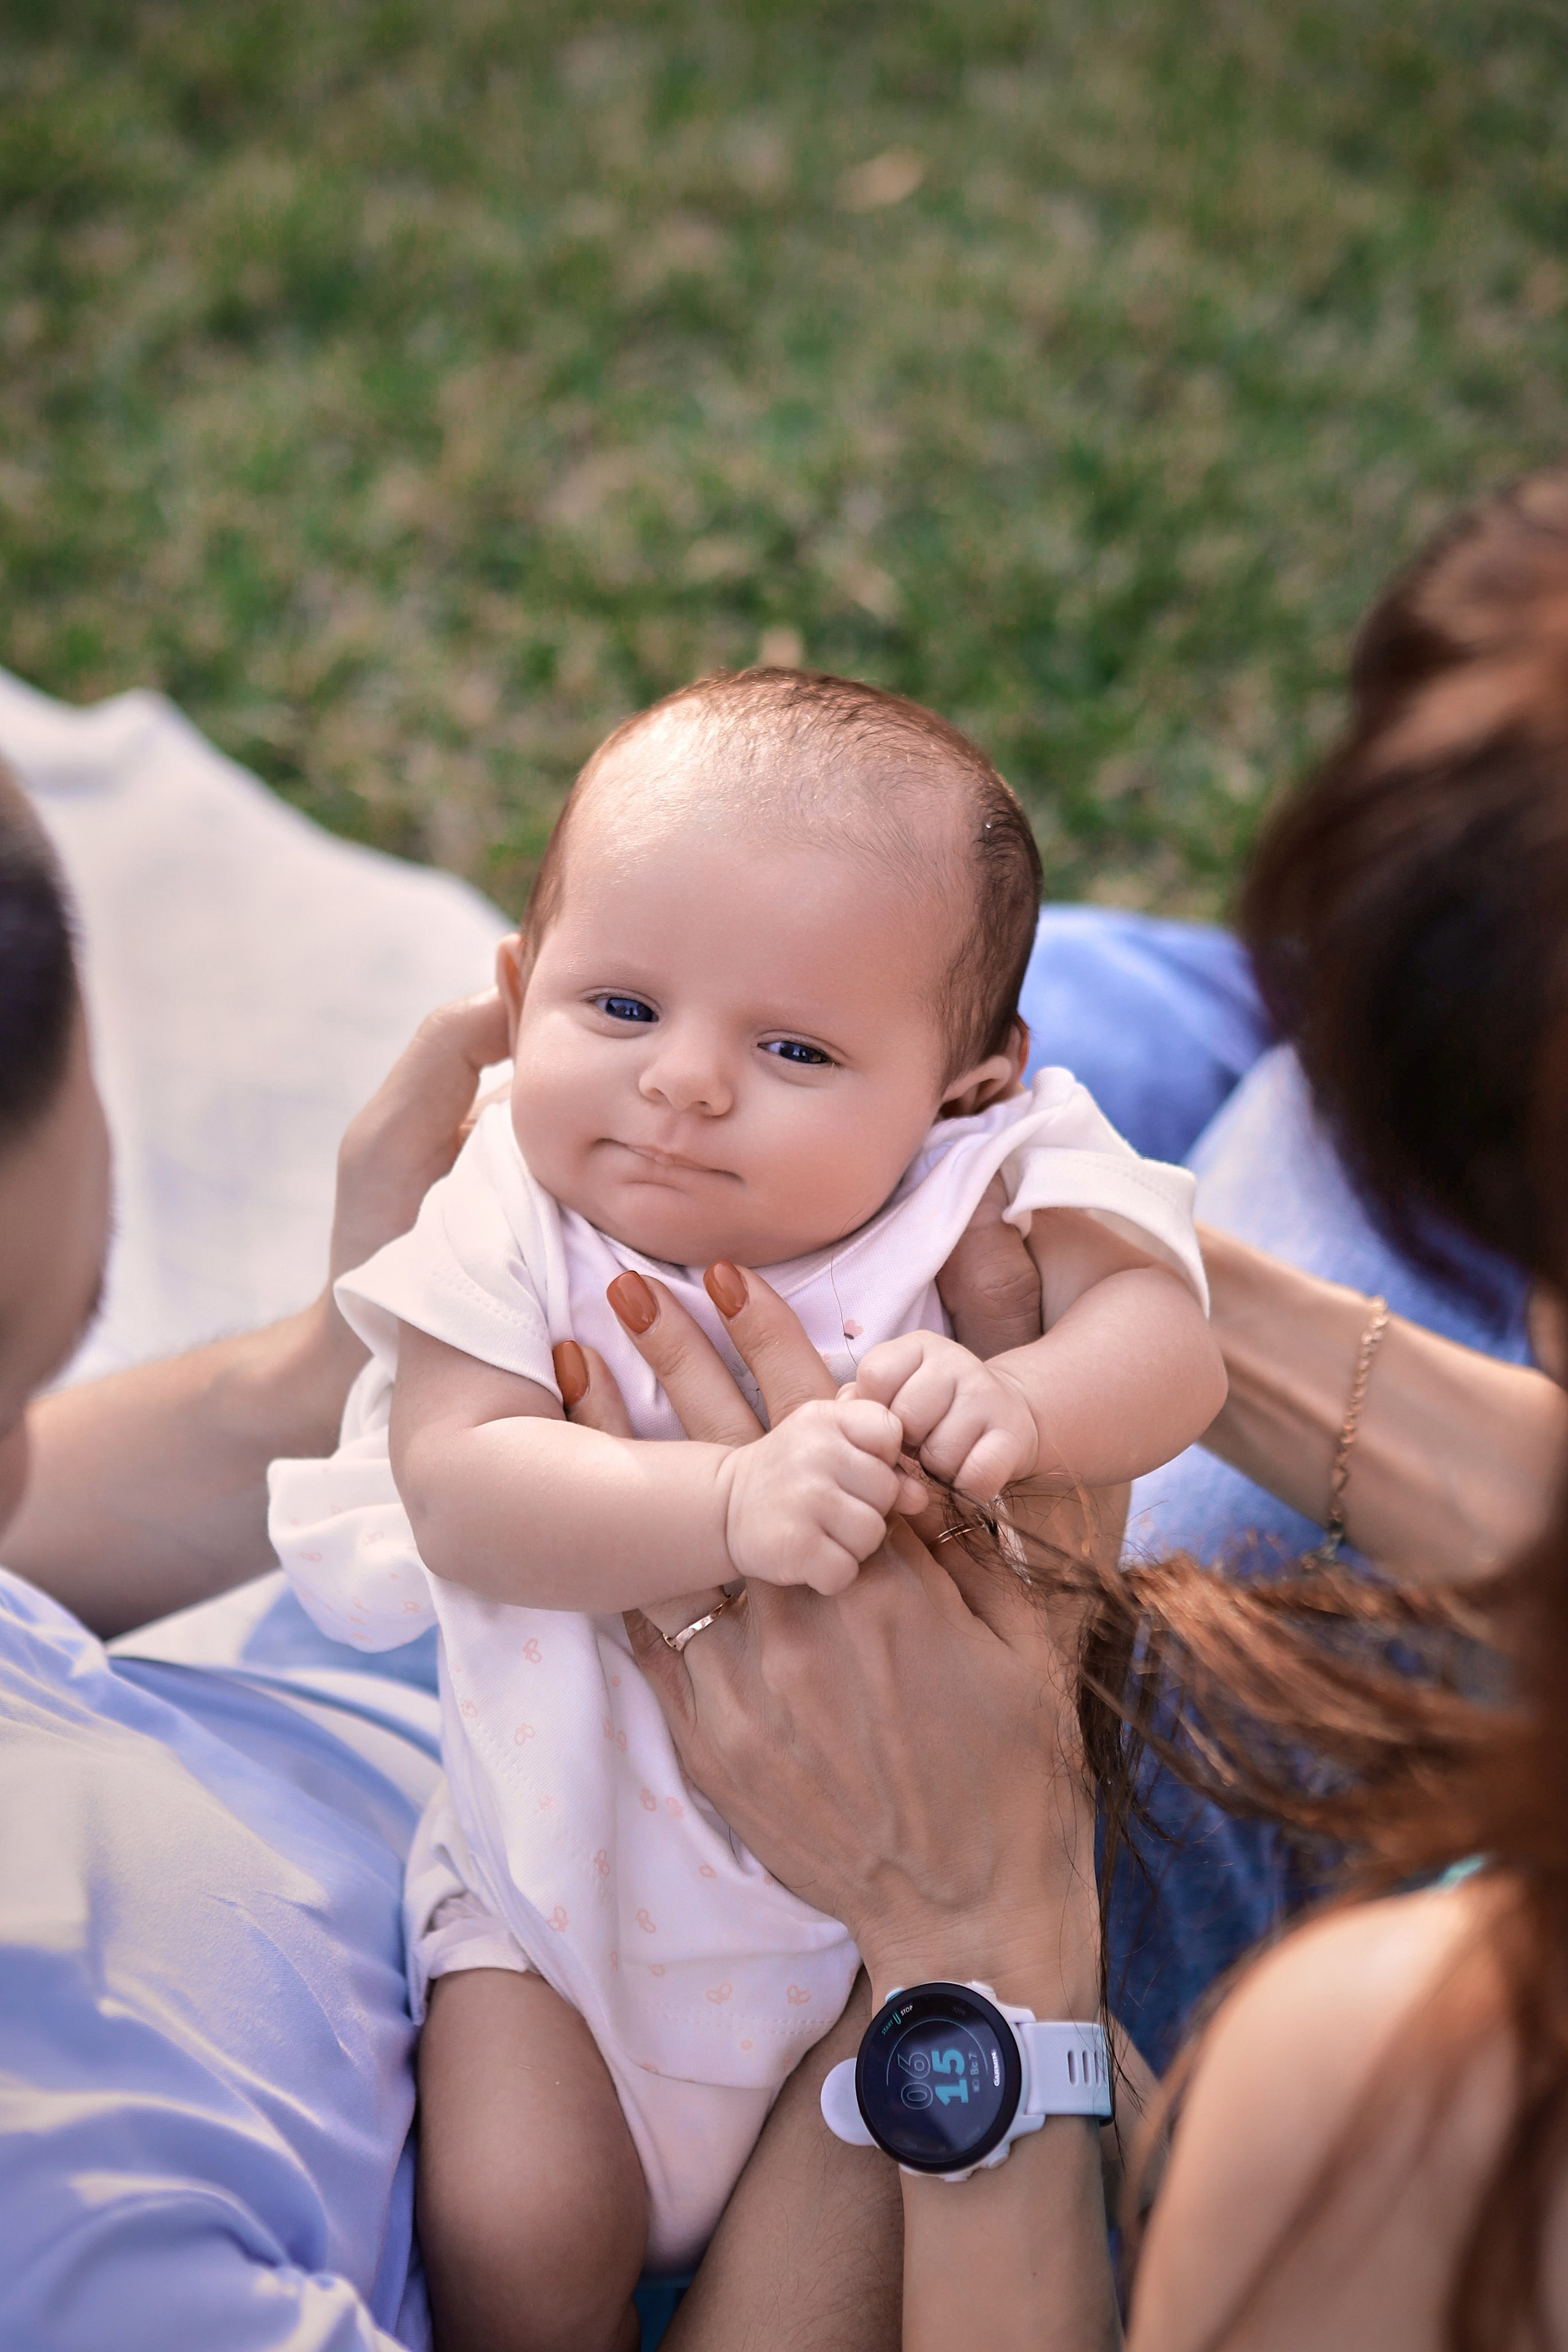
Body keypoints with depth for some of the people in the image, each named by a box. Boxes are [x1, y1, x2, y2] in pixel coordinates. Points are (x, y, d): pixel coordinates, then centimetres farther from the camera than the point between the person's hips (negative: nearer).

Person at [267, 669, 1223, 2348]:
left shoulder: (974, 1201, -14)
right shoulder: (515, 1218, -16)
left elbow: (1166, 1344, -23)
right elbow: (460, 1487, -28)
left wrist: (1014, 1402, -45)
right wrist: (729, 1505, -43)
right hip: (572, 1878, -1)